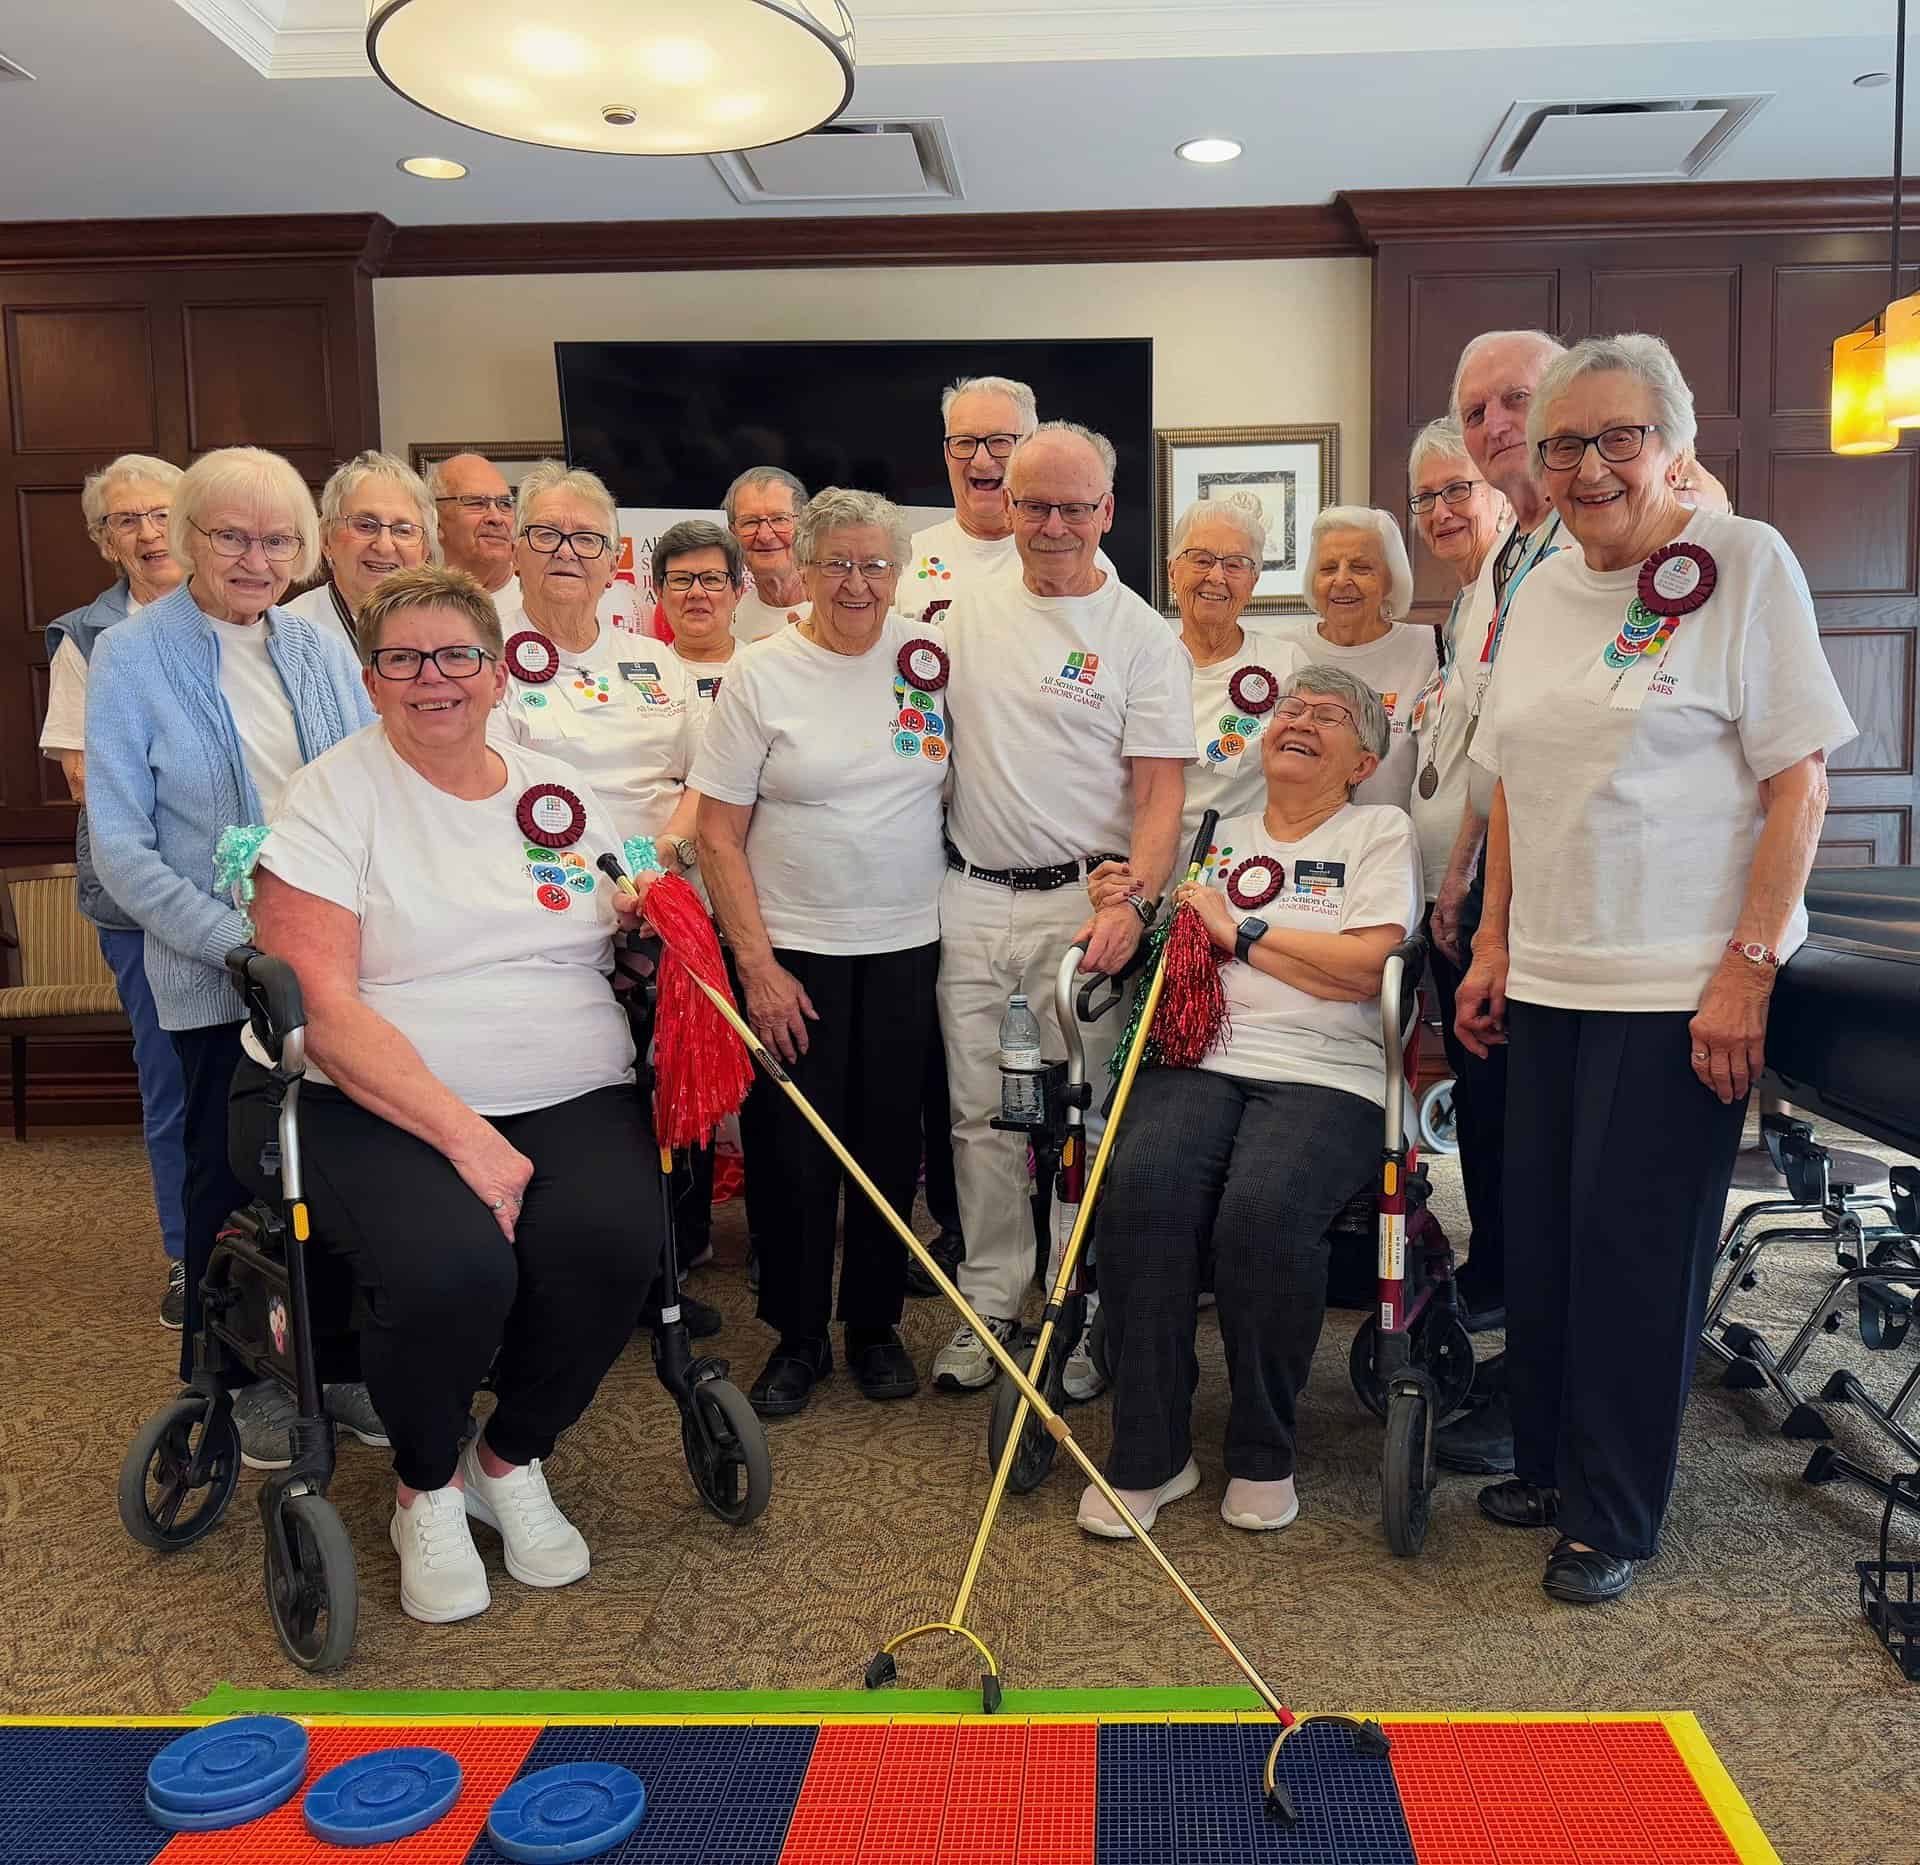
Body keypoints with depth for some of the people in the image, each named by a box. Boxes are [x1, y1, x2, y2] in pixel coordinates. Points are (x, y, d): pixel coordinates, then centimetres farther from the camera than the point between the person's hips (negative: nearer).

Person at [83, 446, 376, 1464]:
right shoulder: (131, 656, -5)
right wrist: (240, 941, -18)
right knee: (231, 1177, 9)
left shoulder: (323, 648, 6)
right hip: (216, 980, -3)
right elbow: (121, 846, -8)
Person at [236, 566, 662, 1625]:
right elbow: (320, 1006, -12)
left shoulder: (560, 795, 14)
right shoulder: (333, 795, -1)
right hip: (376, 1105, -3)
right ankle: (425, 1490, 2)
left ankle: (512, 1461, 5)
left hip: (570, 1098, 4)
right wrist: (463, 1137, -22)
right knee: (453, 1266, -32)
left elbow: (630, 941, 24)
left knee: (612, 1240, -27)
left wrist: (649, 923, -2)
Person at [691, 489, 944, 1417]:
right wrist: (756, 964, -10)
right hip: (794, 951, -2)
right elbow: (718, 832, -6)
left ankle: (876, 1325, 27)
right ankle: (797, 1337, 21)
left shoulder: (930, 659, 2)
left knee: (890, 1143, 10)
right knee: (795, 1149, 3)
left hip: (906, 944, 2)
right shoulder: (761, 673, -6)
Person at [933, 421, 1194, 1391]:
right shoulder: (964, 610, 9)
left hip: (1082, 902, -3)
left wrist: (1132, 900, -20)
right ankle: (990, 1303, 21)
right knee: (981, 1114, 8)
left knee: (1079, 1119, 3)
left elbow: (1160, 791, -6)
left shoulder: (1144, 637, -1)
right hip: (969, 899, 3)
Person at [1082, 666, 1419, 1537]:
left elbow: (1363, 968, -3)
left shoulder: (1381, 832, 13)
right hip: (1198, 1061, 3)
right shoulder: (1219, 836, 25)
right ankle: (1149, 1454, -16)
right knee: (1141, 1189, -30)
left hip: (1325, 1074, -3)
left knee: (1264, 1209, -34)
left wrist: (1240, 930, -1)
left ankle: (1263, 1456, -11)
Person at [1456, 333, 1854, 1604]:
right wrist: (1494, 943, 11)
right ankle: (1548, 1465, 30)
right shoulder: (1541, 593, 12)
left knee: (1636, 1245, -1)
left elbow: (1800, 782, -10)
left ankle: (1613, 1520, 16)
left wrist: (1749, 968, -16)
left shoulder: (1745, 563, -6)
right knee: (1542, 1231, 11)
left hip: (1683, 982, -6)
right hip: (1550, 977, 6)